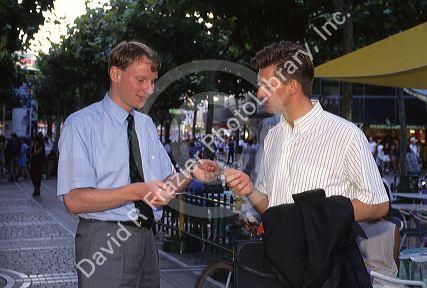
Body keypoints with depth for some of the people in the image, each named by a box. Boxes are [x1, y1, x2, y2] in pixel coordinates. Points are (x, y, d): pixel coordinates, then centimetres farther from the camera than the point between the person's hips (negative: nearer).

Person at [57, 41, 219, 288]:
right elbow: (75, 200, -17)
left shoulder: (147, 124, 13)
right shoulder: (81, 124, -8)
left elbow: (165, 183, 12)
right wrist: (138, 191, -24)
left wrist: (191, 173, -8)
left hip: (146, 239, 6)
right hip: (104, 240, -6)